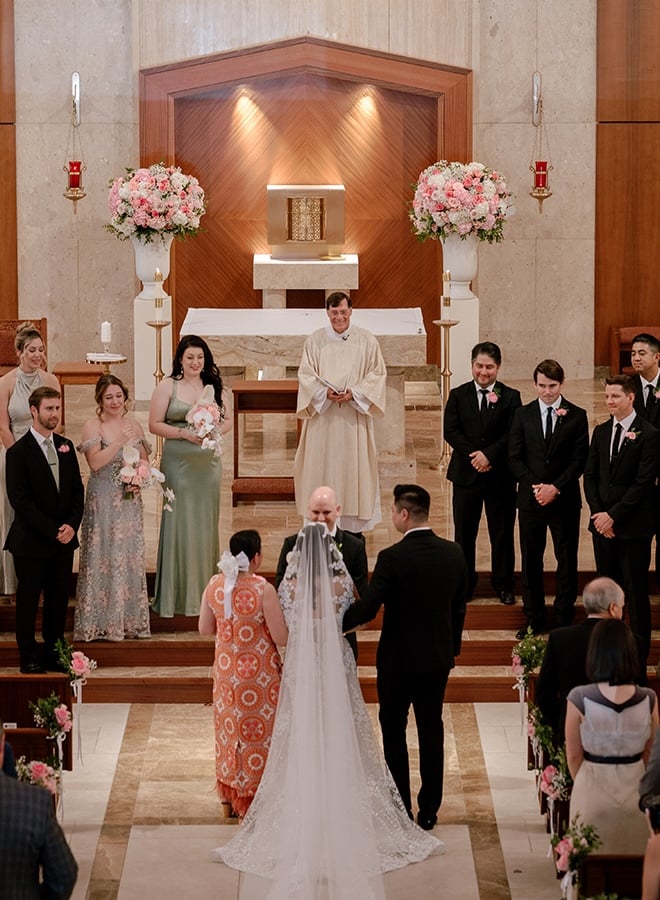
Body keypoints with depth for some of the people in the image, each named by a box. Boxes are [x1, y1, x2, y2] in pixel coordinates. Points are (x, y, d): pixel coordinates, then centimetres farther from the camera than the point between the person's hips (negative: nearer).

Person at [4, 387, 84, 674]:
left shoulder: (65, 446, 8)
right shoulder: (18, 452, -10)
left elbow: (78, 490, 10)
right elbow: (20, 500, -14)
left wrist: (72, 524, -6)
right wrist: (52, 530, -16)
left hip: (64, 540, 5)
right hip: (32, 541, -5)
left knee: (59, 599, 8)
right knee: (28, 599, 5)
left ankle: (54, 653, 19)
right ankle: (29, 657, 15)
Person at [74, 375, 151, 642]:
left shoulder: (134, 425, 9)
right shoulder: (92, 426, -4)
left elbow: (145, 461, 17)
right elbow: (95, 462, -16)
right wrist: (120, 442, -24)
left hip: (130, 500, 4)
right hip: (103, 501, -4)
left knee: (131, 556, 6)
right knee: (103, 557, -3)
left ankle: (131, 620, 12)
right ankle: (102, 622, 1)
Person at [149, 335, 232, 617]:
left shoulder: (214, 386, 9)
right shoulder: (168, 386, -1)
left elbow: (227, 420, 13)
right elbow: (154, 424, -3)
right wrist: (184, 433, -15)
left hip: (208, 463, 4)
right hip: (178, 463, -4)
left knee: (206, 522, 7)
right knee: (179, 522, -3)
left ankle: (204, 591, 16)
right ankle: (177, 596, 2)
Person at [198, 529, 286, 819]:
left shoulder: (214, 585, -8)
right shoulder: (263, 590, -23)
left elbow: (205, 628, 4)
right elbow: (281, 637, -19)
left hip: (226, 672, 5)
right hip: (259, 674, -5)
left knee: (229, 728, 20)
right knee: (257, 730, 9)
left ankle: (229, 795, 33)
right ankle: (253, 803, 16)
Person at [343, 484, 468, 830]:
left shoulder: (392, 558, -20)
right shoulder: (454, 553, -3)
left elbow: (368, 607, -22)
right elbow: (459, 607, 6)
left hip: (398, 660, -4)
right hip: (438, 658, 5)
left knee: (394, 732, 9)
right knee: (431, 731, 12)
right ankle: (428, 811, 16)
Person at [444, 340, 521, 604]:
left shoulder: (510, 397, 0)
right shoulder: (458, 395, 5)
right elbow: (450, 431, -4)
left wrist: (489, 454, -19)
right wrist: (473, 455, -16)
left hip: (500, 475, -1)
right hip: (466, 473, 1)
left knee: (502, 532, 6)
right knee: (464, 532, 7)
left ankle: (503, 584, 16)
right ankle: (464, 584, 18)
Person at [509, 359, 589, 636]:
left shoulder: (576, 416, -1)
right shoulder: (523, 415, 5)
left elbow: (579, 459, -4)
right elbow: (515, 457, 3)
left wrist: (555, 488, -14)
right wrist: (534, 486, -11)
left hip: (565, 499, -2)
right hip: (530, 498, 2)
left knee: (567, 561, 4)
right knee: (530, 560, 6)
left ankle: (564, 620, 13)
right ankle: (533, 620, 15)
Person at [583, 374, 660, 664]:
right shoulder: (601, 432, 11)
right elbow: (590, 476, 11)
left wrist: (613, 515, -14)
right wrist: (598, 513, -3)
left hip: (633, 527, -6)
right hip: (603, 523, 6)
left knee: (636, 592, 0)